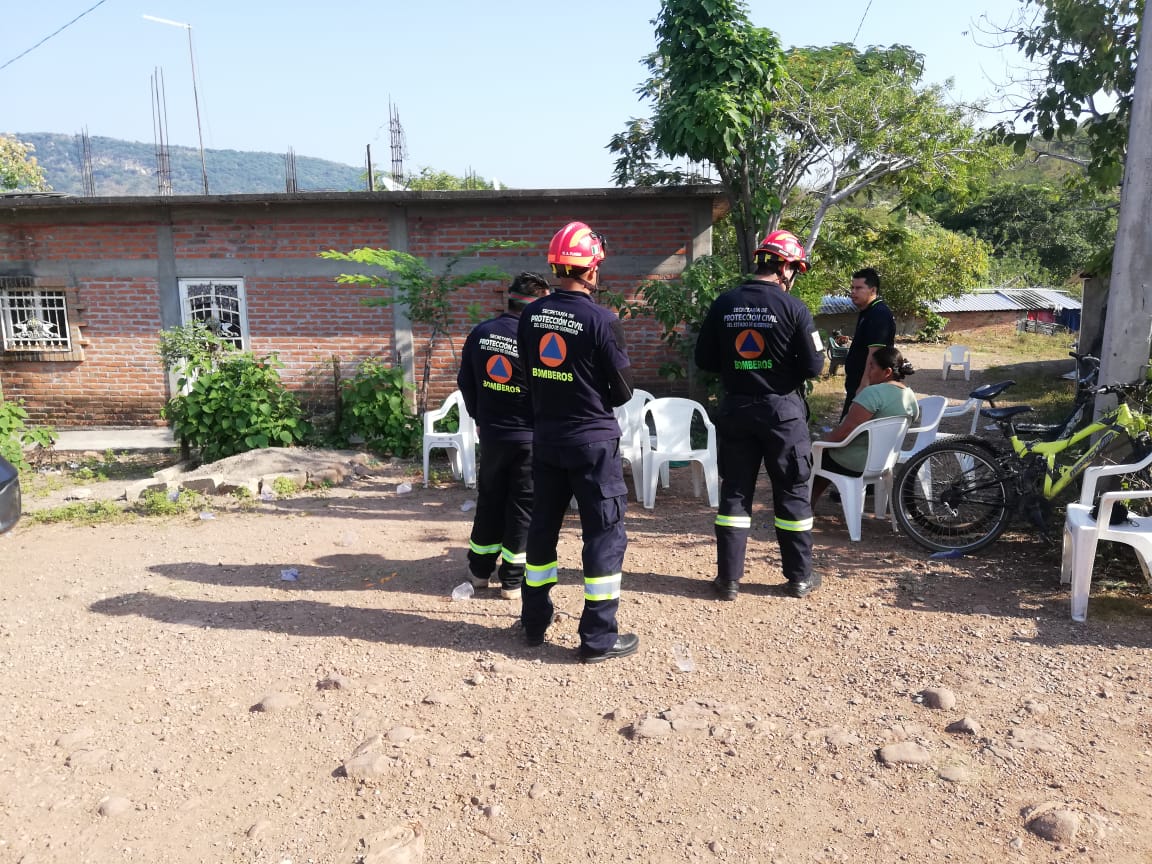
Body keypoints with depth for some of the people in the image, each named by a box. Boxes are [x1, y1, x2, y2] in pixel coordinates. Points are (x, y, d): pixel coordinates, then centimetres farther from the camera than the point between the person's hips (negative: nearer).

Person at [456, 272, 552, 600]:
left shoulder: (479, 333, -1)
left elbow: (465, 381, 8)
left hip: (490, 433, 5)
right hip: (529, 436, -4)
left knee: (489, 500, 18)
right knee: (522, 506, 7)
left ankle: (480, 569, 29)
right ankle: (513, 580, 14)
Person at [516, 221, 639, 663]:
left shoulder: (531, 315, 0)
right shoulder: (601, 320, -16)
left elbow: (530, 374, 7)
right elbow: (623, 390, -9)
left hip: (545, 437, 6)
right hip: (592, 441, -6)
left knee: (543, 524, 17)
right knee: (605, 532, 5)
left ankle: (534, 621, 29)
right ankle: (598, 637, 11)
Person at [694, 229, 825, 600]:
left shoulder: (723, 304, 0)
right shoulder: (793, 307, -11)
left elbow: (704, 359, 4)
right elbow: (813, 366, -10)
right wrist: (786, 368, 10)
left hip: (735, 409, 3)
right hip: (782, 409, -3)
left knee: (734, 492, 10)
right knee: (792, 493, 10)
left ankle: (728, 577, 13)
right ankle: (800, 577, 20)